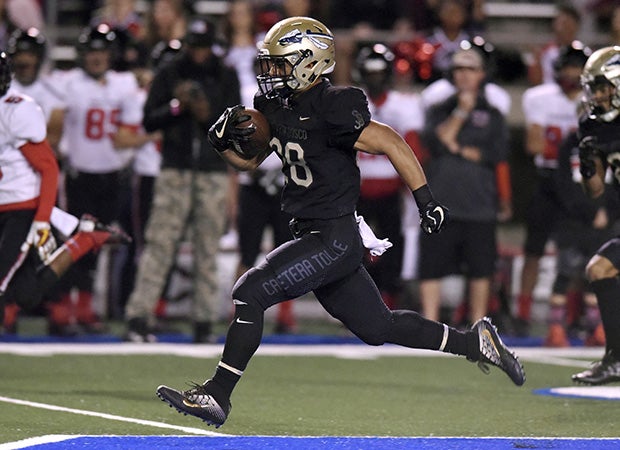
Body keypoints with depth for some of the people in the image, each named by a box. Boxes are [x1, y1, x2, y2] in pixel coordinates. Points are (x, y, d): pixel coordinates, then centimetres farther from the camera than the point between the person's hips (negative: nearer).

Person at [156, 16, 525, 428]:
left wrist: (426, 200, -19)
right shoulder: (276, 106, 7)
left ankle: (217, 395, -9)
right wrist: (225, 140, -2)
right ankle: (475, 341, 29)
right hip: (313, 236, 10)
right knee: (378, 328, 18)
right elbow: (249, 160, 19)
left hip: (334, 238, -10)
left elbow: (391, 143, -18)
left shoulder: (331, 108, -19)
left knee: (250, 293, -15)